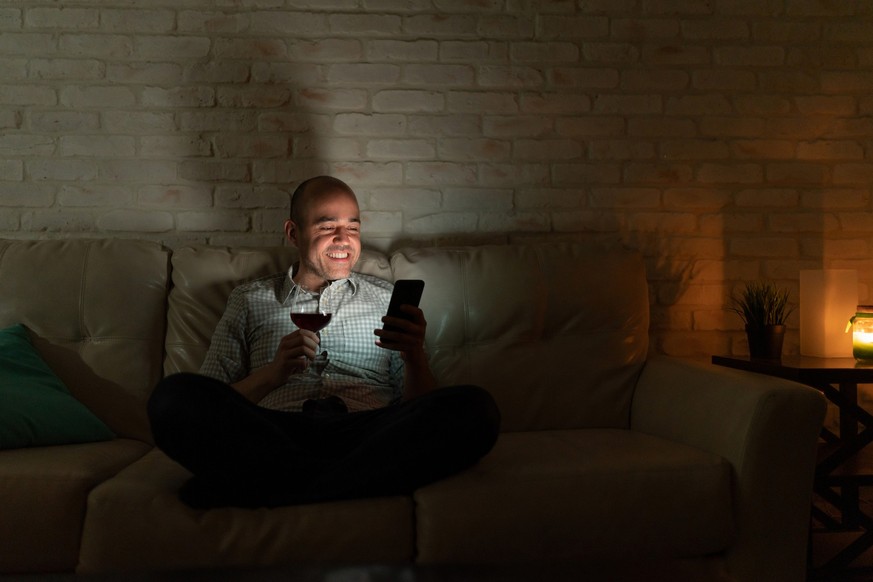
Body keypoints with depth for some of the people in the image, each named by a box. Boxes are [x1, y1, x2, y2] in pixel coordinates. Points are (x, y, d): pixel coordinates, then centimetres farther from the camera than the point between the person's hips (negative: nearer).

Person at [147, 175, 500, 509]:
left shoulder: (387, 300, 25)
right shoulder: (249, 300, 23)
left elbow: (420, 408, 16)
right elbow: (209, 407, 12)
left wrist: (414, 355, -6)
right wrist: (273, 374, -6)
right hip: (273, 436, -1)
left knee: (475, 408, -28)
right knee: (173, 396, -28)